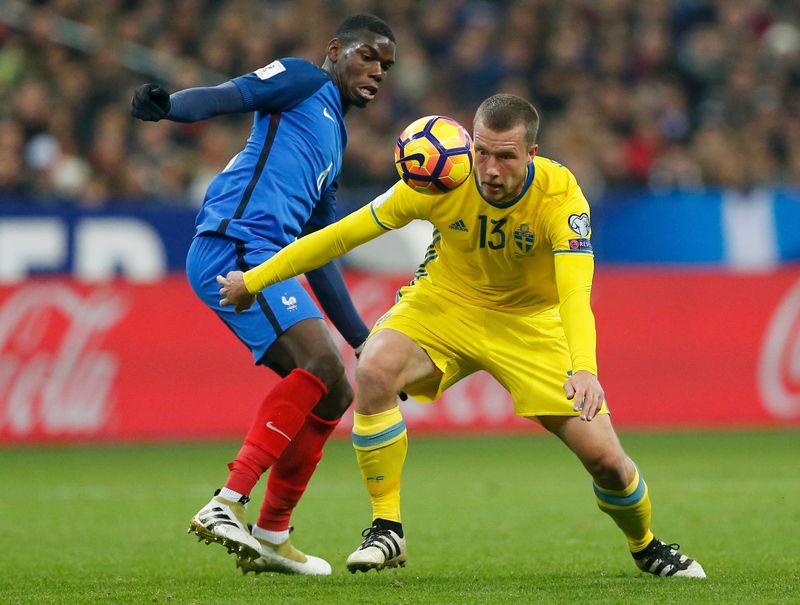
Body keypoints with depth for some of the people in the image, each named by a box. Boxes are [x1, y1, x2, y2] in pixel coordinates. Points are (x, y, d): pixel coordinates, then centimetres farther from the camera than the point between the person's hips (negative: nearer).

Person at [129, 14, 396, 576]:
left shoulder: (334, 144, 32)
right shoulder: (304, 81, 8)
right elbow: (224, 96, -10)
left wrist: (365, 340, 30)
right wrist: (167, 105, -32)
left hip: (264, 259, 10)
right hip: (235, 245, -9)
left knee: (333, 395, 11)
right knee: (321, 364, -23)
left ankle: (271, 537, 19)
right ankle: (225, 505, -29)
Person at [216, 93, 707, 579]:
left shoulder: (560, 196, -27)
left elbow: (575, 294, -39)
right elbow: (344, 234, -14)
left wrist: (583, 369, -58)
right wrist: (254, 280, -12)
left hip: (531, 320, -1)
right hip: (445, 304, 1)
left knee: (604, 455, -9)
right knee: (374, 370, -32)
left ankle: (646, 547, 25)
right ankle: (387, 529, -18)